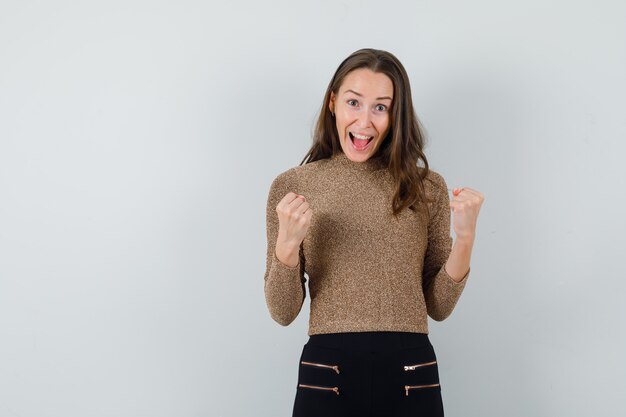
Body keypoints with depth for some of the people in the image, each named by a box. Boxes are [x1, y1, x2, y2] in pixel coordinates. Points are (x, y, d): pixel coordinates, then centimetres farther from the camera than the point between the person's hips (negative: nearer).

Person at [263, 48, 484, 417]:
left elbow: (439, 307, 3)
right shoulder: (291, 187, -1)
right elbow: (283, 313, -2)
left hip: (411, 376, 1)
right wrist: (287, 244, -18)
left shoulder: (428, 188, 2)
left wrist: (465, 238, -11)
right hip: (326, 373, -1)